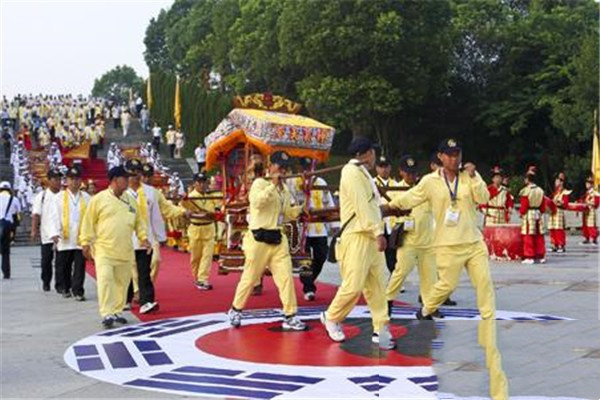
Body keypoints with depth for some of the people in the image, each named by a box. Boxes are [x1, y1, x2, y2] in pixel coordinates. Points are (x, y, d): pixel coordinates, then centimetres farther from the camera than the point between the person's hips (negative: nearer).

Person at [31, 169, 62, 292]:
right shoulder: (42, 196, 3)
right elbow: (36, 215, -1)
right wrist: (34, 230, -10)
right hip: (47, 235, -1)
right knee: (46, 260, 7)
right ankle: (46, 282, 24)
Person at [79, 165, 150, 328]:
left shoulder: (130, 200, 12)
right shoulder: (99, 199, -3)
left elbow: (139, 221, 17)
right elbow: (89, 222, -1)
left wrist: (143, 237, 5)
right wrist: (86, 243, -3)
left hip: (125, 251, 5)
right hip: (104, 250, -5)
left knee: (122, 281, 9)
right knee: (105, 280, -12)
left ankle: (117, 312, 21)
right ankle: (106, 314, -10)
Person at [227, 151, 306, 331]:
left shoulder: (284, 189, 14)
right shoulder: (260, 183, -7)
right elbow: (257, 202, -26)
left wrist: (301, 207, 2)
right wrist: (273, 185, -26)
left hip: (278, 238, 6)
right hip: (259, 238, -6)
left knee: (286, 276, -2)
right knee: (250, 278, 4)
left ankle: (290, 317, 3)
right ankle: (235, 310, 24)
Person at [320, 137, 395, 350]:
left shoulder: (362, 173, 20)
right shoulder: (352, 172, -10)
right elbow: (361, 205, -18)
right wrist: (378, 232, -22)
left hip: (371, 237, 10)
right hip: (357, 237, -10)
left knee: (376, 284, 5)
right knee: (354, 285, -8)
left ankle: (381, 329, 7)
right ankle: (331, 318, 13)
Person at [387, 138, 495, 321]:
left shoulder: (470, 176, 5)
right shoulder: (430, 181, -1)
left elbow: (483, 198, -5)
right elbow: (408, 199, 6)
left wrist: (473, 177, -14)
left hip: (474, 242, 3)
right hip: (448, 245, -3)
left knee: (484, 280, -2)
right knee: (447, 284, 2)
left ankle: (490, 317, 8)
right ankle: (425, 312, 25)